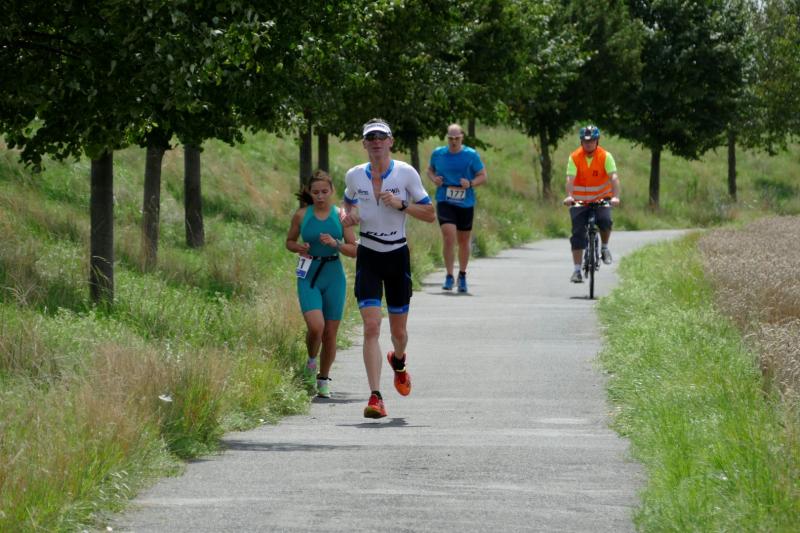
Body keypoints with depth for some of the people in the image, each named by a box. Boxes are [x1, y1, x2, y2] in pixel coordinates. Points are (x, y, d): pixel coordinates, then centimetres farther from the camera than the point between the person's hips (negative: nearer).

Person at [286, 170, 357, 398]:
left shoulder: (340, 216, 1)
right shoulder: (301, 215, 1)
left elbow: (354, 250, 2)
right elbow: (289, 242, 14)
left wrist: (336, 244, -16)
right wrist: (299, 247, -8)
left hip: (334, 277, 1)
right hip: (308, 277, -1)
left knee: (330, 333, 4)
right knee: (315, 326, -21)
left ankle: (324, 379, 23)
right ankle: (311, 362, 10)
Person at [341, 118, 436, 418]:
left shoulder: (406, 174, -6)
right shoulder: (354, 176, 1)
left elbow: (430, 215, -3)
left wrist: (401, 204, -18)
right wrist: (347, 216, -2)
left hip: (397, 256, 0)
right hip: (368, 258, 0)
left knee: (398, 331, 11)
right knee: (371, 327, -15)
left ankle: (398, 361, 48)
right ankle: (375, 397, -18)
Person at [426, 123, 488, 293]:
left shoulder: (471, 155, -3)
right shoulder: (438, 153, 3)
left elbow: (483, 176, 1)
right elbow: (430, 170, 19)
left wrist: (471, 183, -18)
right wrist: (434, 178, -4)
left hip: (465, 203, 1)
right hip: (445, 202, -1)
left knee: (464, 240, 12)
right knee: (448, 237, -18)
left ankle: (462, 275, 32)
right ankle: (449, 276, -9)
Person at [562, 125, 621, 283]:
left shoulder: (605, 157, -11)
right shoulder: (574, 157, -11)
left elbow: (614, 177, -21)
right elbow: (570, 179, -21)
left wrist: (615, 197, -37)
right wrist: (569, 196, -39)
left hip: (601, 198, -1)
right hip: (579, 200, 1)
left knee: (605, 221, -28)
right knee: (578, 234, -6)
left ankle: (604, 247, 1)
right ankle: (576, 270, 0)